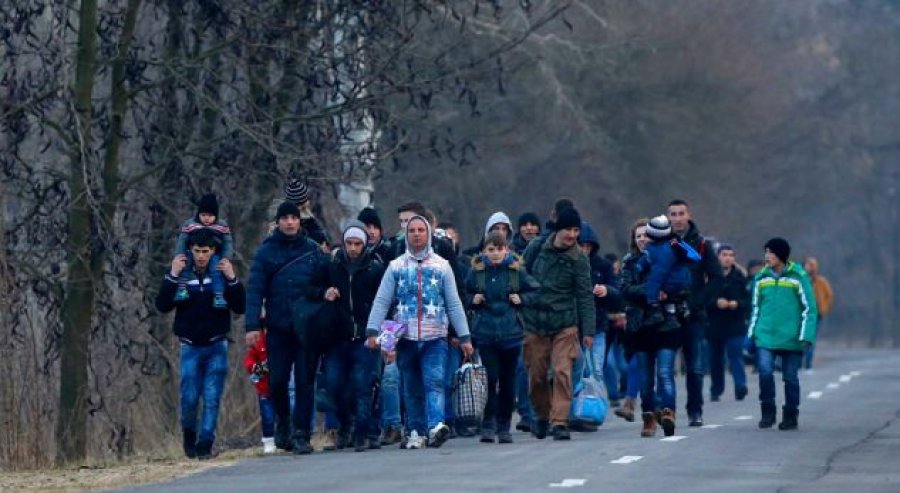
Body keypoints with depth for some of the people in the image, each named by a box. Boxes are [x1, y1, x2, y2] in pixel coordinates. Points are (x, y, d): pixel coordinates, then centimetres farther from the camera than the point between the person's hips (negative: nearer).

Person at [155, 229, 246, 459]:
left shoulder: (222, 272, -1)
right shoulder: (182, 273, -1)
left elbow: (240, 307, -5)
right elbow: (162, 306, -8)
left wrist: (232, 279, -17)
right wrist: (172, 276, -17)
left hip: (217, 346, 0)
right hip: (190, 346, 0)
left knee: (212, 398, -4)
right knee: (189, 397, -3)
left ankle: (205, 443, 2)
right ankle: (189, 434, 22)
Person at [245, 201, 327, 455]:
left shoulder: (313, 250, 4)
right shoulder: (266, 251, 2)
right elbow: (255, 289, -2)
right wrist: (252, 326, -10)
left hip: (307, 327, 0)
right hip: (278, 328, 0)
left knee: (305, 381, -2)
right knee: (277, 381, 2)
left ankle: (301, 434, 2)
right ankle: (282, 421, 28)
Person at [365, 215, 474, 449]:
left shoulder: (441, 266, 9)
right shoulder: (396, 266, 9)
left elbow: (454, 304, 9)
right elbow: (381, 301, 4)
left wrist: (464, 337, 5)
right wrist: (373, 331, -9)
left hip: (435, 337, -2)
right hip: (406, 338, 2)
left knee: (434, 382, -17)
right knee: (412, 389, 5)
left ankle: (436, 425, -31)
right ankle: (416, 432, 11)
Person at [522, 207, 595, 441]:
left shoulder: (578, 260, -4)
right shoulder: (535, 249, 1)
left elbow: (585, 296, -2)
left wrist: (589, 331, -6)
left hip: (565, 326, -2)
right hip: (534, 323, 2)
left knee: (562, 372, -14)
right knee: (536, 375, 7)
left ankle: (560, 421, -11)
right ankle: (542, 417, 29)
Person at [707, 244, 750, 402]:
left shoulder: (739, 277, 3)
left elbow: (748, 300, 4)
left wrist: (737, 304, -15)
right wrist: (715, 303, -18)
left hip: (735, 325, -1)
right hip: (714, 324, 1)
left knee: (736, 355, -13)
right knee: (715, 359, 9)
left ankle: (740, 387, -22)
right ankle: (716, 390, 21)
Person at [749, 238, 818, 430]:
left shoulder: (798, 277, -3)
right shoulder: (761, 278, 8)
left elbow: (810, 309, -1)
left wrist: (806, 336, -9)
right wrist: (751, 333, 12)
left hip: (791, 339, -2)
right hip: (765, 336, 2)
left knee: (790, 377, 4)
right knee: (765, 371, -13)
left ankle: (790, 416, 16)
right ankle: (767, 412, 0)